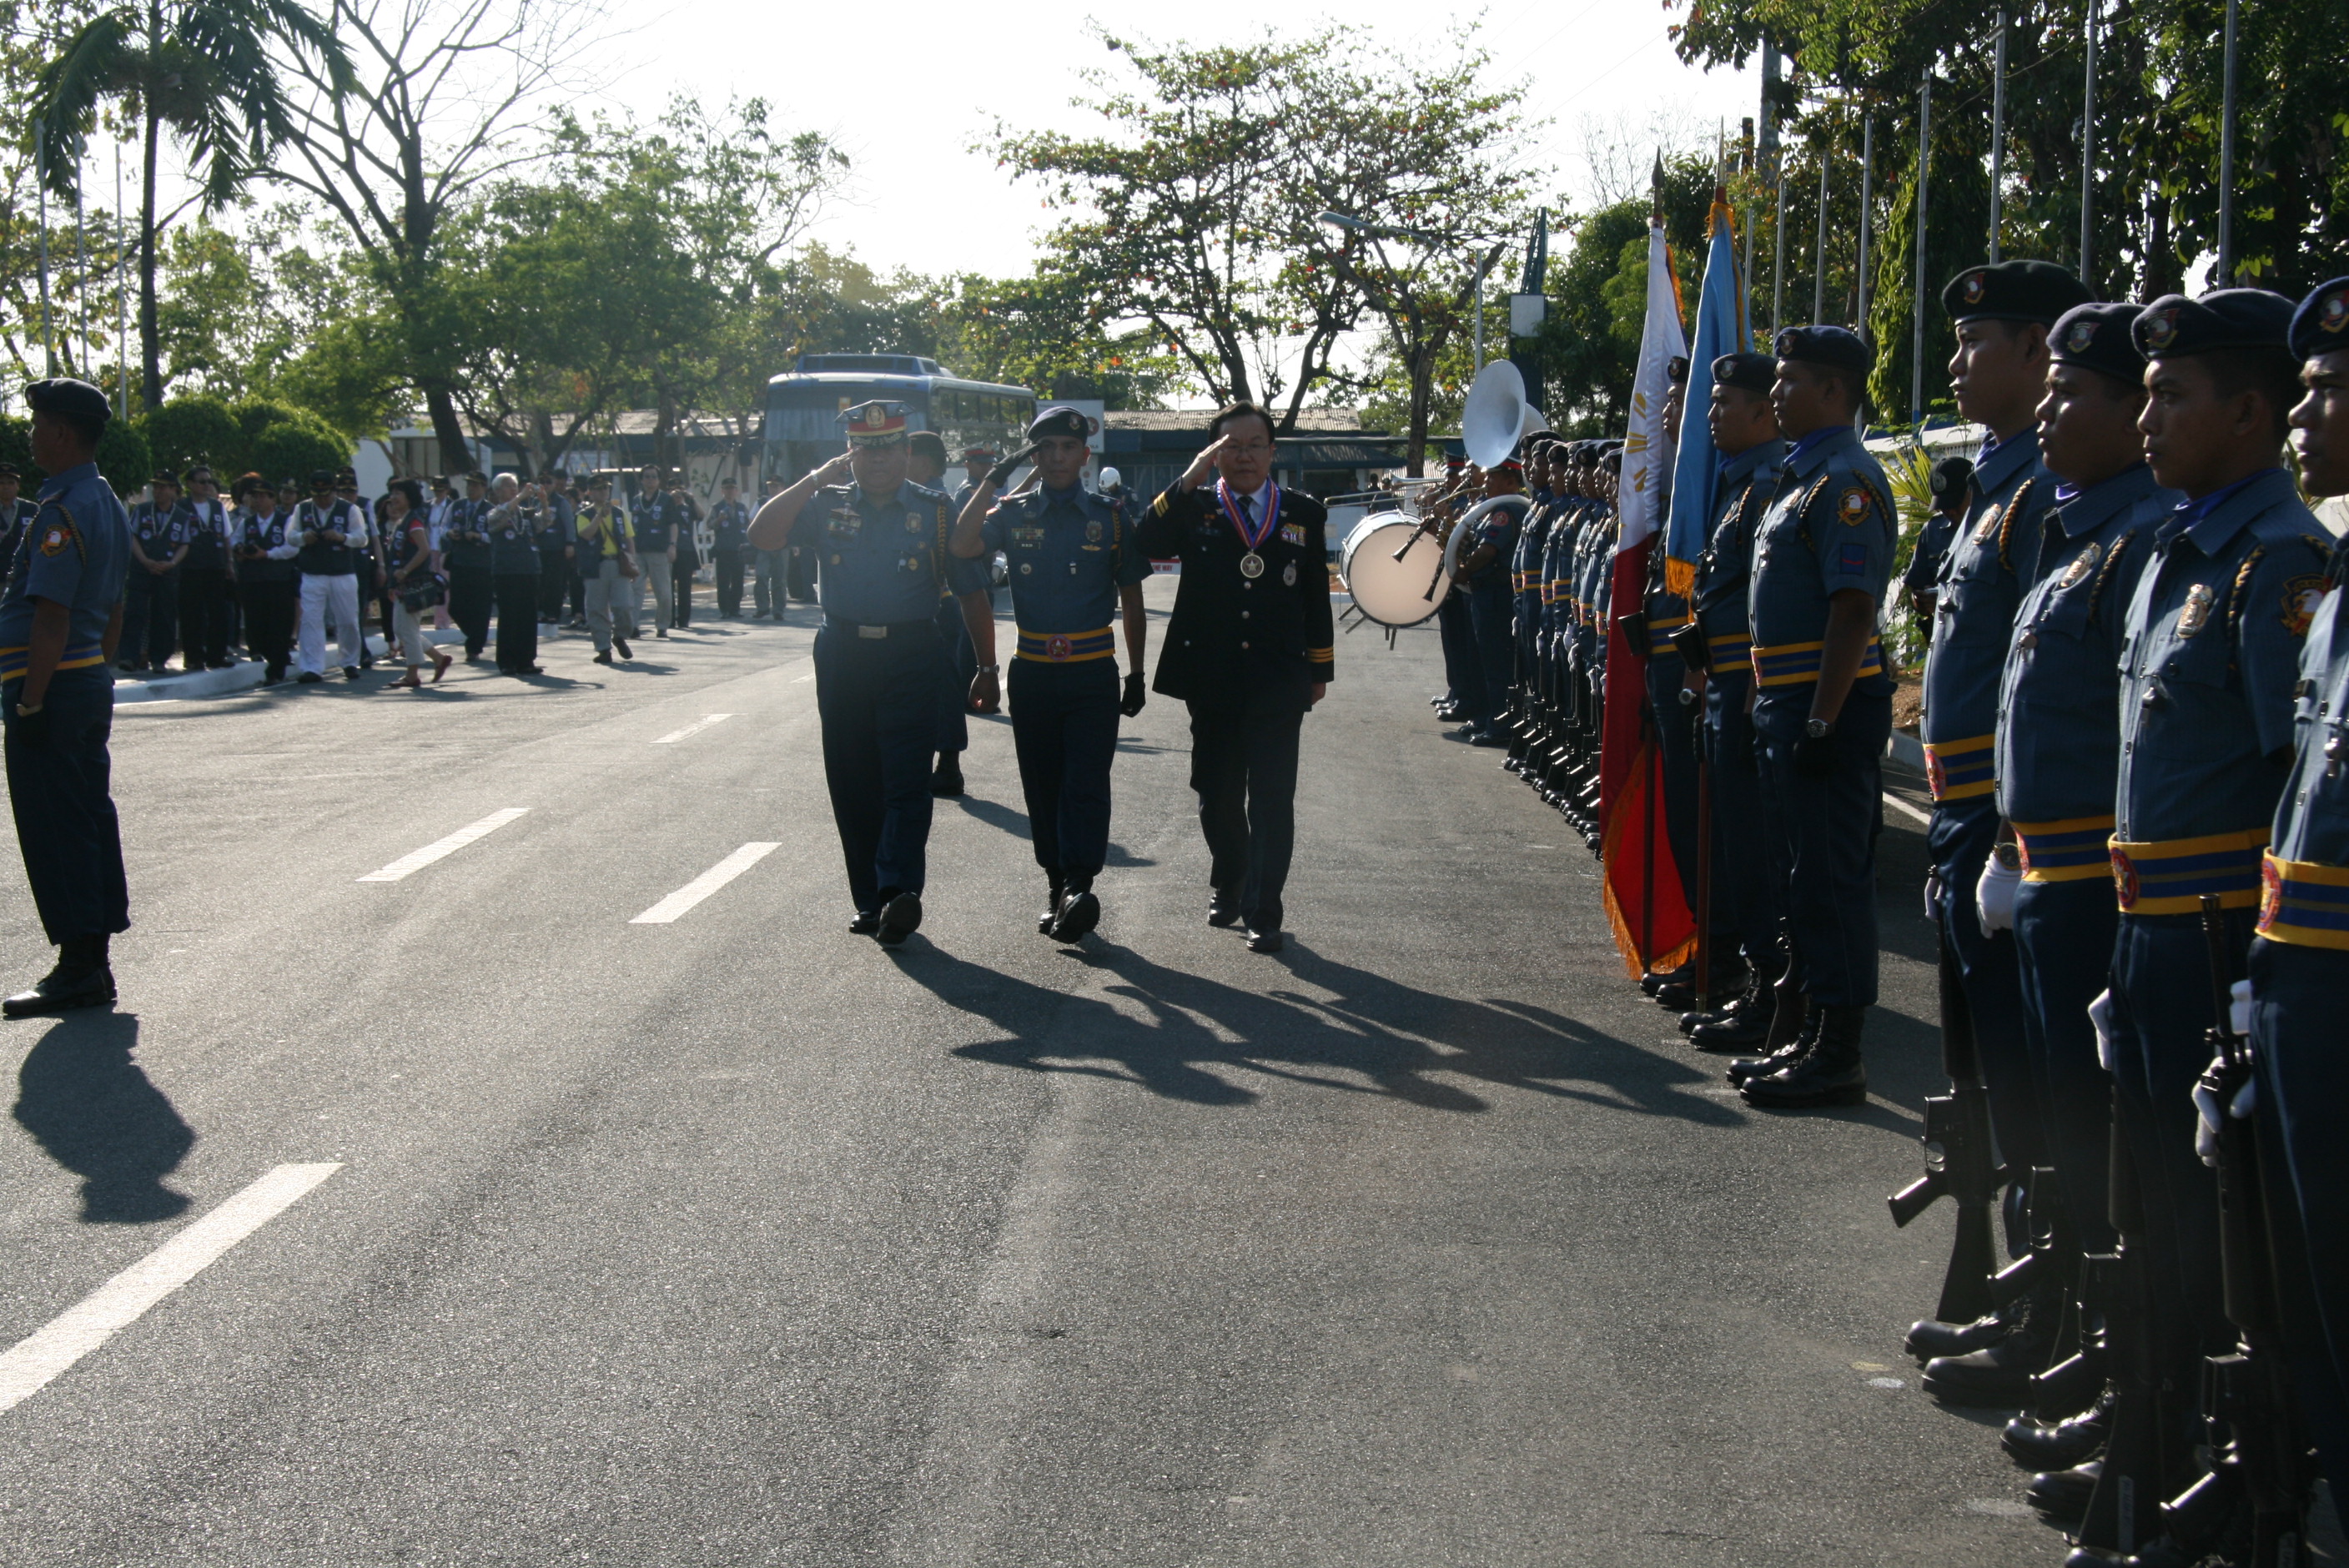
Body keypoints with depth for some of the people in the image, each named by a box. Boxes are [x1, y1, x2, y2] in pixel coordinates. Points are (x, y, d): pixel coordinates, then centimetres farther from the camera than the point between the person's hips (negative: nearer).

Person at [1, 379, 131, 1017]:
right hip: (92, 681, 10)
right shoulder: (109, 505, 13)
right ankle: (93, 964, 18)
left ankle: (77, 969, -2)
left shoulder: (63, 511, -17)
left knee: (53, 829, -4)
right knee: (90, 819, 12)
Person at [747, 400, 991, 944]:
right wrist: (816, 480, -7)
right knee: (852, 783, 5)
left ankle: (899, 890, -22)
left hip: (911, 658, -3)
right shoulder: (826, 506, 10)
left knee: (907, 780, -12)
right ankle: (870, 900, 12)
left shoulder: (935, 512, 6)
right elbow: (763, 536, -4)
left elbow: (972, 592, 8)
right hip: (842, 656, 3)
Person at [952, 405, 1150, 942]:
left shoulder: (1110, 518, 5)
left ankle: (1080, 886, -21)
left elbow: (1131, 601, 9)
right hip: (1032, 673, 2)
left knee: (1086, 782, -12)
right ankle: (1056, 883, 16)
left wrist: (1136, 675, 7)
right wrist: (990, 482, -13)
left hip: (1093, 675, -2)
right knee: (1042, 785, 6)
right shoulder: (1013, 514, 7)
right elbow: (962, 547, -13)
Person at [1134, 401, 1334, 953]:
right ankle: (1226, 887, 34)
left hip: (1278, 682, -1)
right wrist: (1191, 477, -20)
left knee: (1271, 799, -5)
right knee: (1218, 794, 13)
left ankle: (1263, 913, -1)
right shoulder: (1194, 508, 3)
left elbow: (1317, 597, 10)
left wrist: (1320, 670, 9)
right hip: (1211, 680, 1)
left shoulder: (1302, 514, 7)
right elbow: (1147, 544, -17)